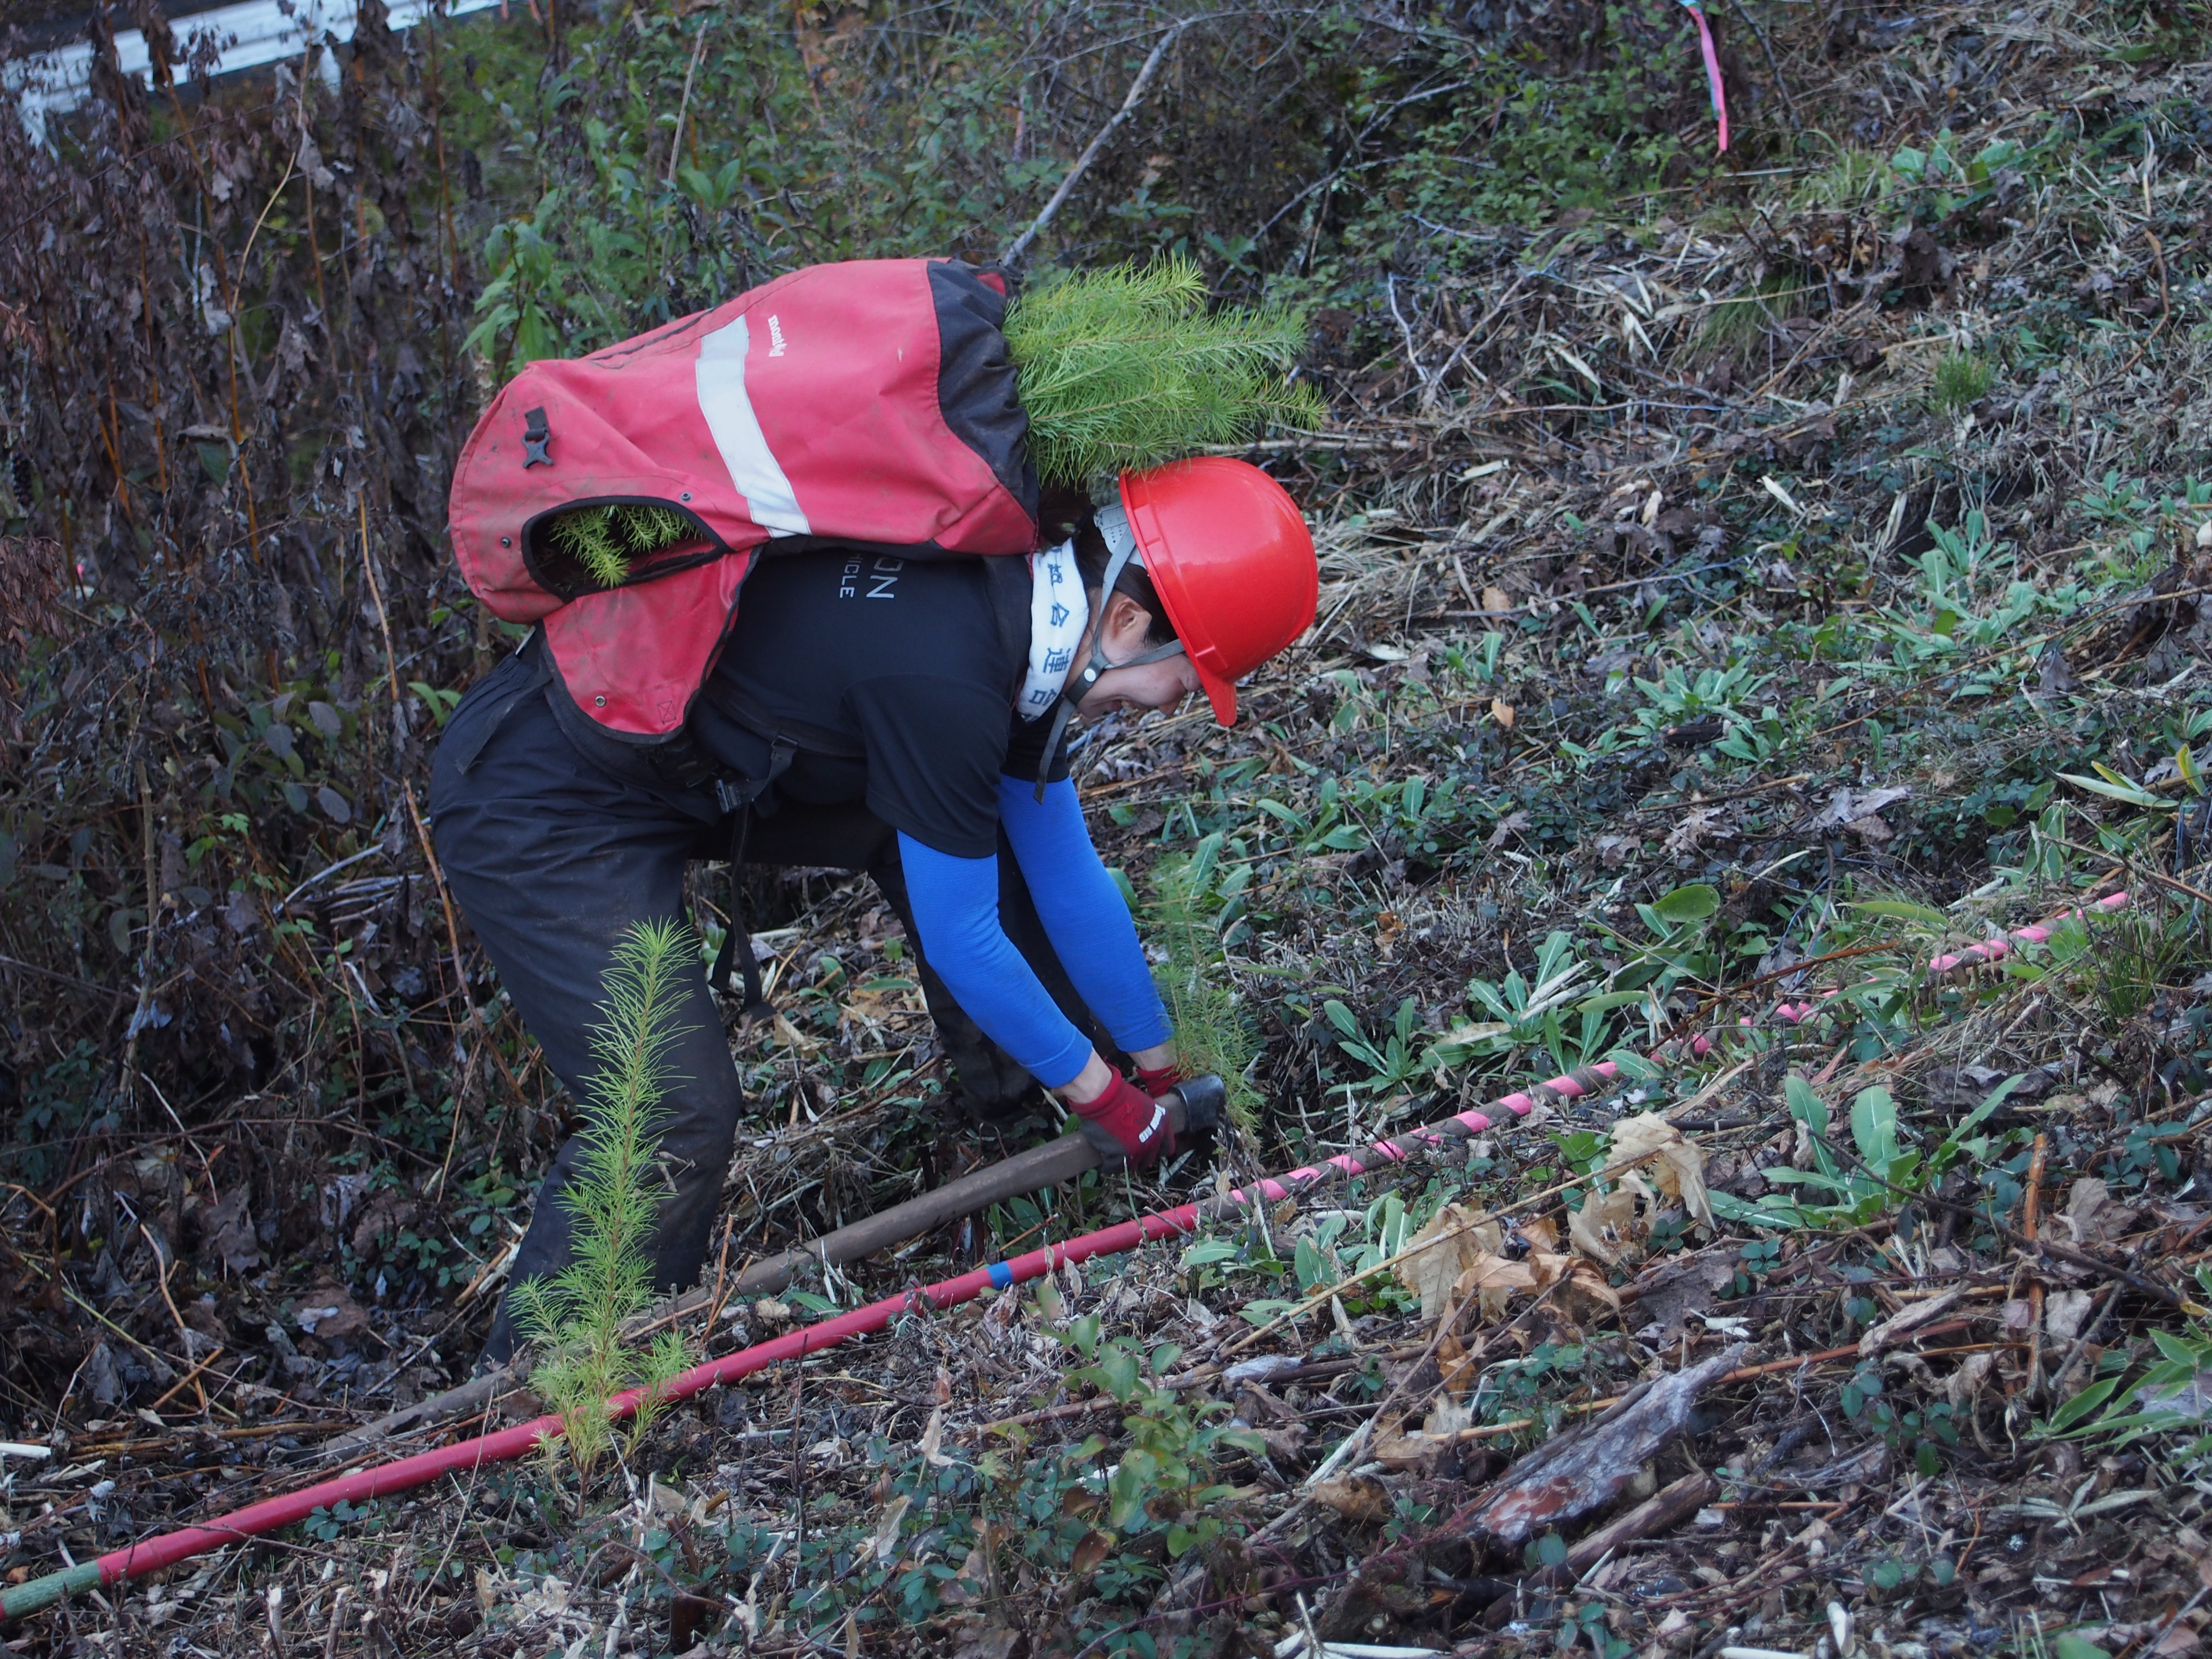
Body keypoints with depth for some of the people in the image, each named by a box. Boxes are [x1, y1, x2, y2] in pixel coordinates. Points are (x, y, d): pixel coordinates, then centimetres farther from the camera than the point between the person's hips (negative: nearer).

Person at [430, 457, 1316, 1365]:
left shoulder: (1012, 617, -2)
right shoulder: (945, 678, -31)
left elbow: (1068, 874, 11)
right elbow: (959, 939, -19)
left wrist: (1161, 1065, 18)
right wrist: (1097, 1091, -5)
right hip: (537, 811, -9)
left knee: (977, 835, 8)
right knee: (678, 1118, -17)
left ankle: (1018, 1108, 24)